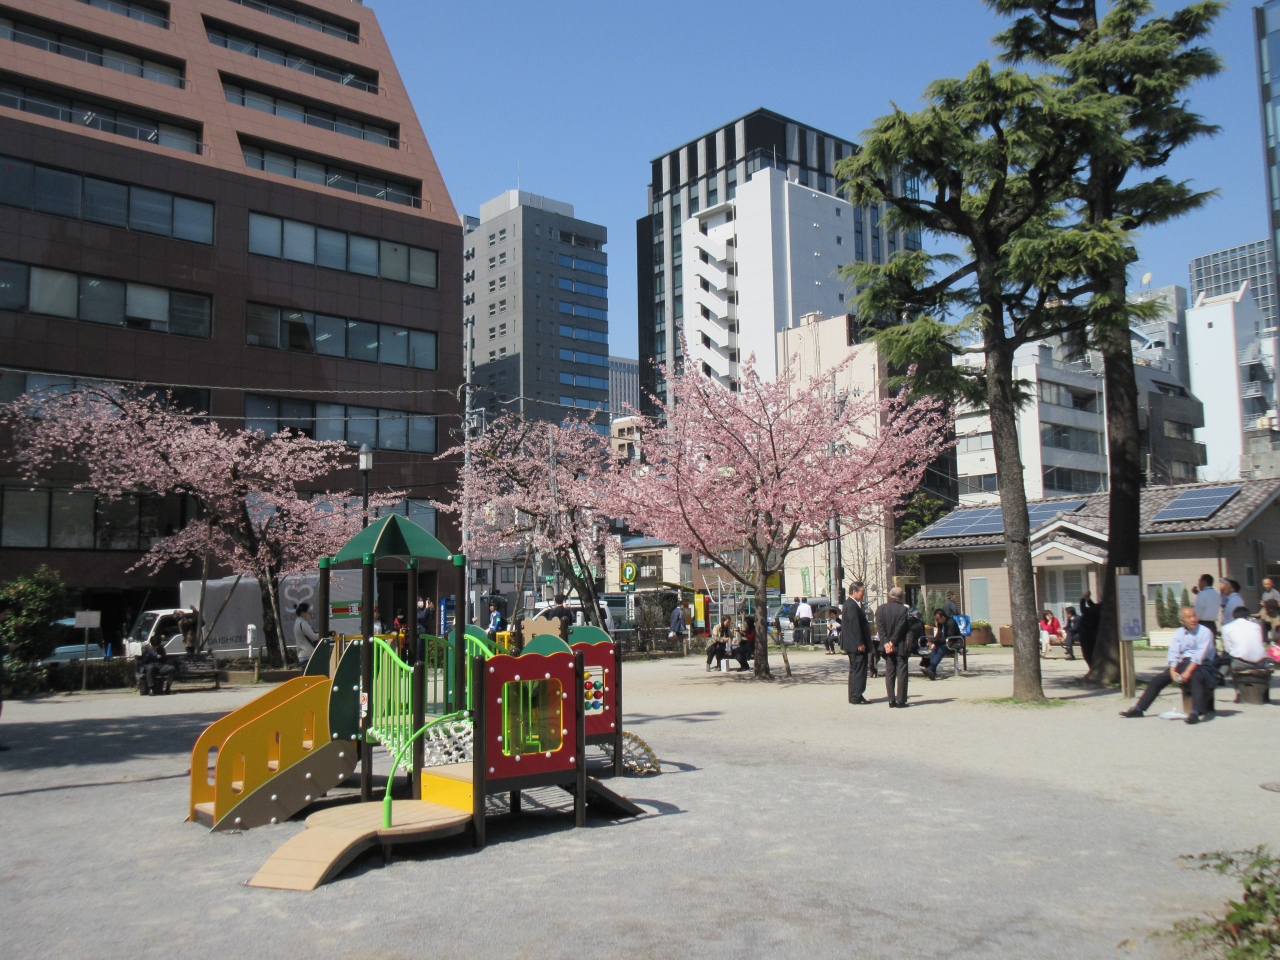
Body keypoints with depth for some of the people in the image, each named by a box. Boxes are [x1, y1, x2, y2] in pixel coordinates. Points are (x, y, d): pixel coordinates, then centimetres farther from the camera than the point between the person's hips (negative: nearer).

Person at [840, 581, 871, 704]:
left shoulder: (849, 604, 15)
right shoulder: (852, 606, -18)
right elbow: (855, 626, -22)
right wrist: (860, 643, -22)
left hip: (853, 644, 11)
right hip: (856, 644, -11)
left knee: (855, 670, 15)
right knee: (859, 670, -7)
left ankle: (854, 696, 20)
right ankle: (856, 697, -4)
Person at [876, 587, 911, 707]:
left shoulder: (880, 609, 2)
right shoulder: (903, 609, -11)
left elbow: (880, 627, -4)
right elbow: (900, 628, -13)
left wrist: (886, 643, -7)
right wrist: (892, 642, -9)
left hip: (887, 646, 4)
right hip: (900, 646, -4)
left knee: (889, 673, 8)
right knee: (901, 672, 1)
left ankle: (891, 700, 6)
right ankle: (900, 700, 0)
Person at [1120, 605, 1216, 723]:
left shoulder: (1205, 632, -5)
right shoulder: (1178, 633, 10)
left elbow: (1200, 656, -16)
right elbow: (1173, 654, 1)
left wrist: (1188, 672, -26)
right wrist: (1173, 671, -16)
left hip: (1201, 665, -5)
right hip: (1182, 663, 5)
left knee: (1196, 678, -38)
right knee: (1157, 680, -4)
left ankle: (1196, 713, -50)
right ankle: (1139, 708, 2)